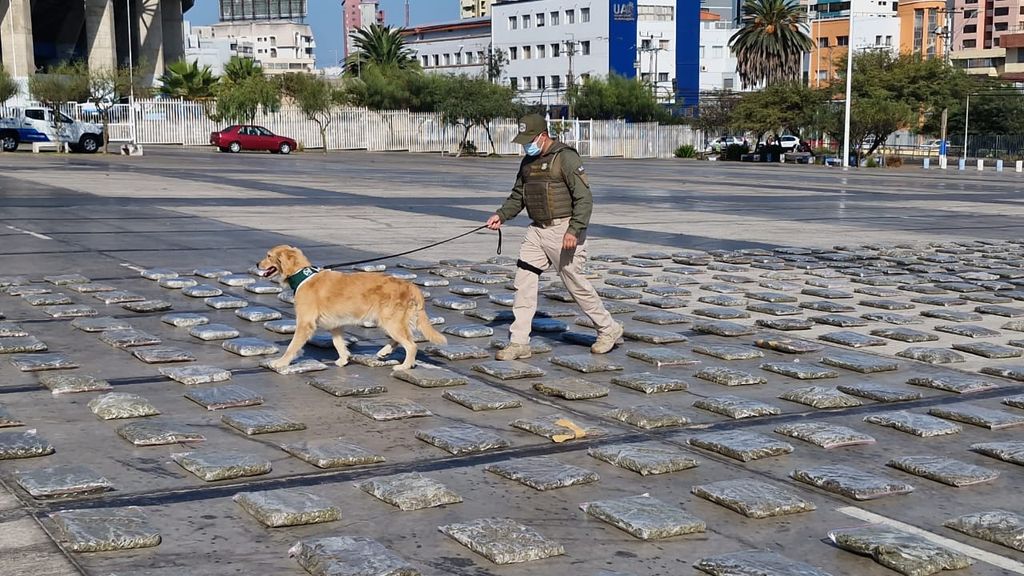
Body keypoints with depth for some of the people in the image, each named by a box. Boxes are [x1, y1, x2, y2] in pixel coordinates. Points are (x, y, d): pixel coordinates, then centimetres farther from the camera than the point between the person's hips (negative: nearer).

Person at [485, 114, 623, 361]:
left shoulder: (566, 158, -13)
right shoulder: (528, 162, 13)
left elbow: (584, 199, -17)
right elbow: (518, 196, 21)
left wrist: (574, 230, -25)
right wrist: (501, 215, 4)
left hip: (563, 230, -8)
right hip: (537, 230, 8)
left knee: (575, 283, 0)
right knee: (524, 281, -1)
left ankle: (609, 330, 20)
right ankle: (518, 343, 2)